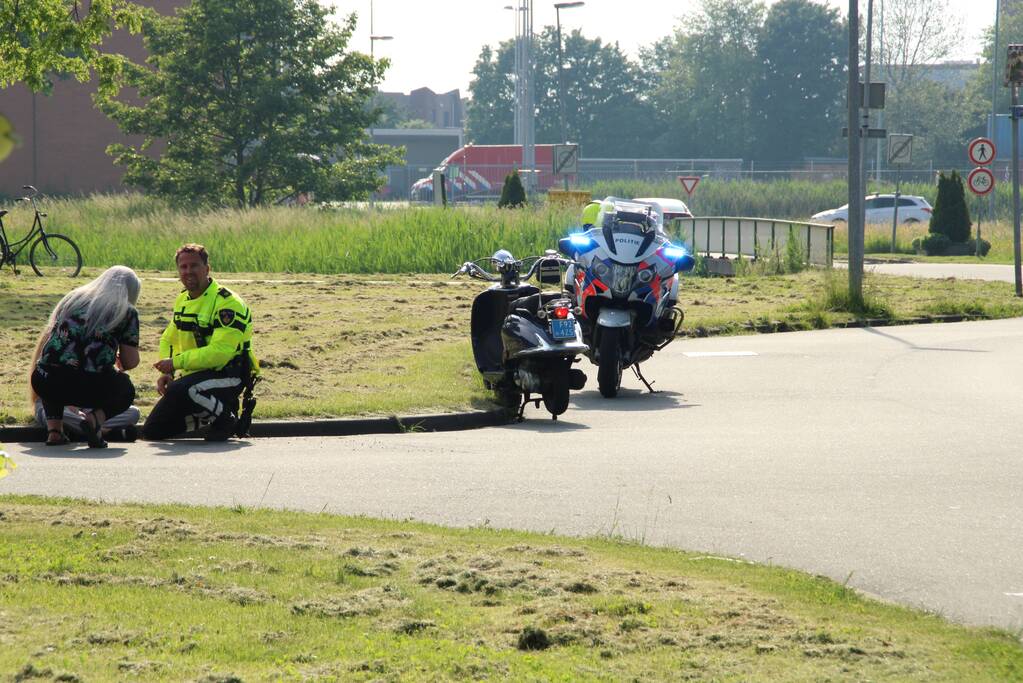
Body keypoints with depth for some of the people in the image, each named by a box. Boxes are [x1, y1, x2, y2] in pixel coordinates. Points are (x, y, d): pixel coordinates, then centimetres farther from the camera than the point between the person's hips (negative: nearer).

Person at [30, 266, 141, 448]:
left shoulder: (72, 298, 23)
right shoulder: (127, 312, 12)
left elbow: (45, 339, 28)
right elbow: (130, 362, 9)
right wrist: (118, 364, 33)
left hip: (45, 383, 3)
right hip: (91, 386, -3)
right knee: (125, 389, 29)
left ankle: (53, 429, 16)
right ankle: (95, 418, -2)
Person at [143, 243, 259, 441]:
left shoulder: (226, 303, -18)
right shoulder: (183, 299, 10)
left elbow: (219, 353, -27)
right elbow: (168, 340, 17)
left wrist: (176, 362, -24)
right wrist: (165, 373, -2)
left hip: (228, 376, -8)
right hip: (195, 374, 8)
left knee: (178, 391, -37)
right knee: (152, 431, 4)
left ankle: (224, 417, -11)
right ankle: (211, 414, 21)